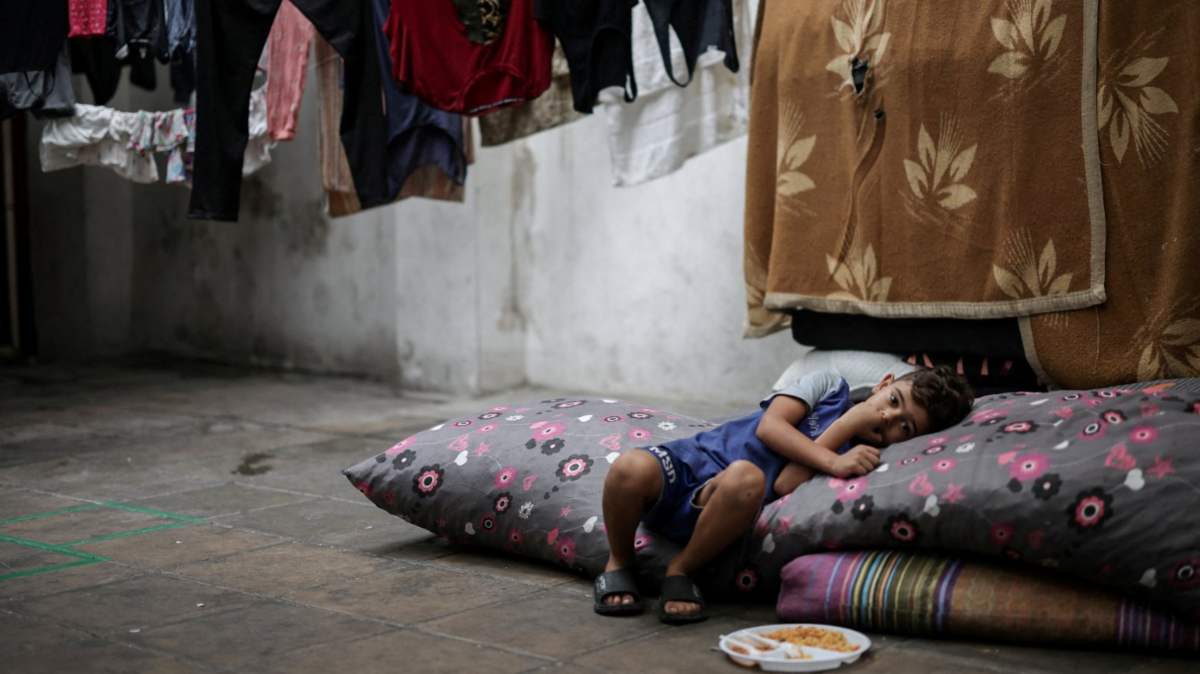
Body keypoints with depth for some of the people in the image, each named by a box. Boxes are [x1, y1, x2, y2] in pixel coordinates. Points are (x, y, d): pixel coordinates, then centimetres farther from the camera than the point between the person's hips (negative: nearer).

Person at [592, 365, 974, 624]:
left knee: (746, 476, -40)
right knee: (632, 468, -36)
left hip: (713, 511, 0)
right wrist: (831, 460, -15)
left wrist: (844, 427, -10)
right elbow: (769, 426, -7)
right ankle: (619, 565, -3)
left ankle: (681, 572, -15)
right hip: (691, 459, 1)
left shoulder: (863, 459, 5)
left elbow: (786, 485, -10)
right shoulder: (830, 387, 8)